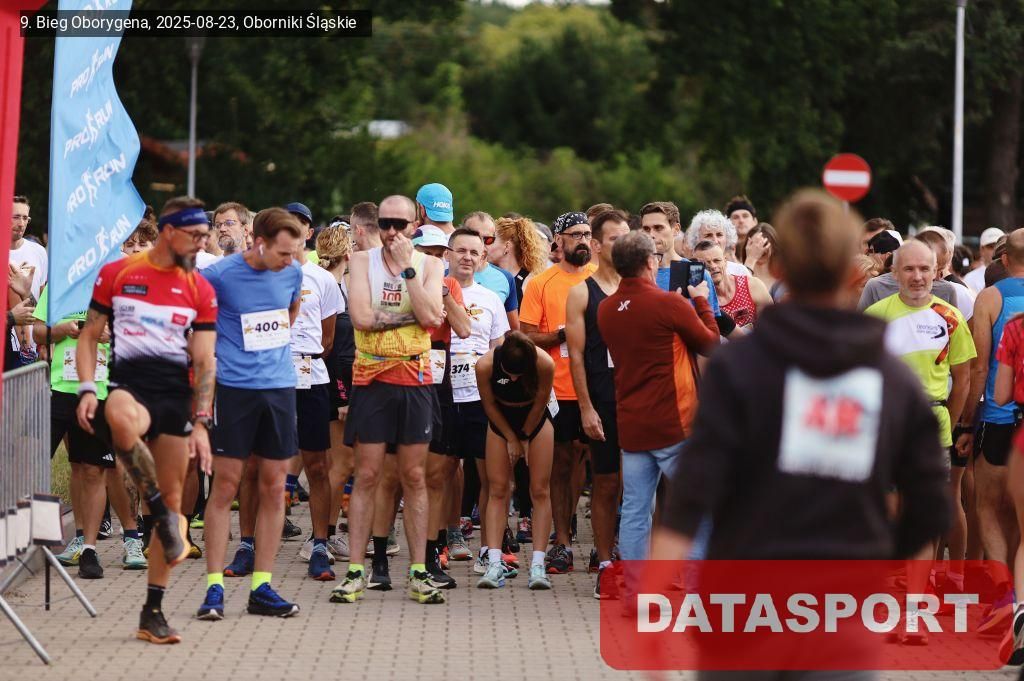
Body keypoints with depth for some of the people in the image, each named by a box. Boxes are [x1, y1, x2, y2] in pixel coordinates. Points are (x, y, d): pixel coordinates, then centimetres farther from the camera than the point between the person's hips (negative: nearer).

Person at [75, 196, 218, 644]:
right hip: (128, 384, -3)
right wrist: (87, 389, -6)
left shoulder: (200, 290, 10)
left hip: (176, 396, 3)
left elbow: (205, 360, 7)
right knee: (122, 418, -41)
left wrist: (201, 423, -2)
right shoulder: (116, 274, 5)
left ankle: (153, 611, 11)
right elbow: (90, 335, 9)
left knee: (173, 500, 2)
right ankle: (163, 516, -22)